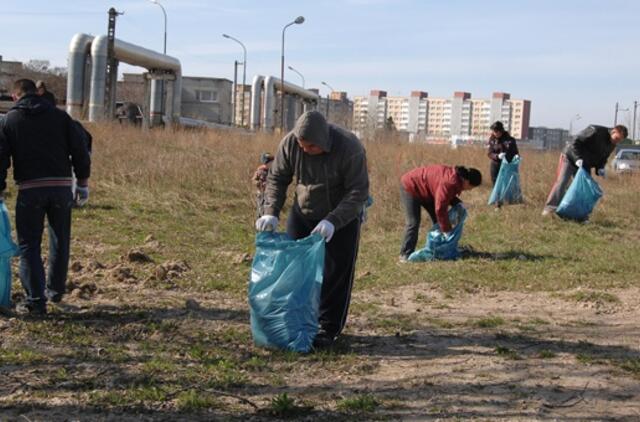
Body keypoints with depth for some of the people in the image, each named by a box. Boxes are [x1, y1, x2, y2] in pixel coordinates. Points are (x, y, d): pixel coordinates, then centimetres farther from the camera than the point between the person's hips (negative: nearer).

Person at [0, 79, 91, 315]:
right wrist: (83, 183, 11)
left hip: (29, 189, -2)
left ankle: (35, 300, -2)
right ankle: (55, 291, 30)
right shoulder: (60, 116, 8)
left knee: (29, 245, 5)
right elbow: (80, 150, 4)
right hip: (61, 186, 2)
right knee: (60, 241, 19)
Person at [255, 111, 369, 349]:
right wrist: (271, 212, -21)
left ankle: (329, 329, 1)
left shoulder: (349, 148, -29)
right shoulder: (290, 143, -18)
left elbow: (358, 193, -27)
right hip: (303, 214, 4)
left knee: (336, 274, -6)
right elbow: (277, 178, -7)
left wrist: (332, 221, -37)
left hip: (342, 217, -4)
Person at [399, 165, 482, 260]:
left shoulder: (456, 177, -5)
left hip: (424, 189, 10)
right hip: (410, 187, -10)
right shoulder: (449, 183, -35)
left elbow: (447, 197, 12)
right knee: (413, 222, -14)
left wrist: (458, 204, -7)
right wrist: (447, 230, -24)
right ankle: (406, 255, -9)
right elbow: (440, 209, -33)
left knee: (437, 219, 9)